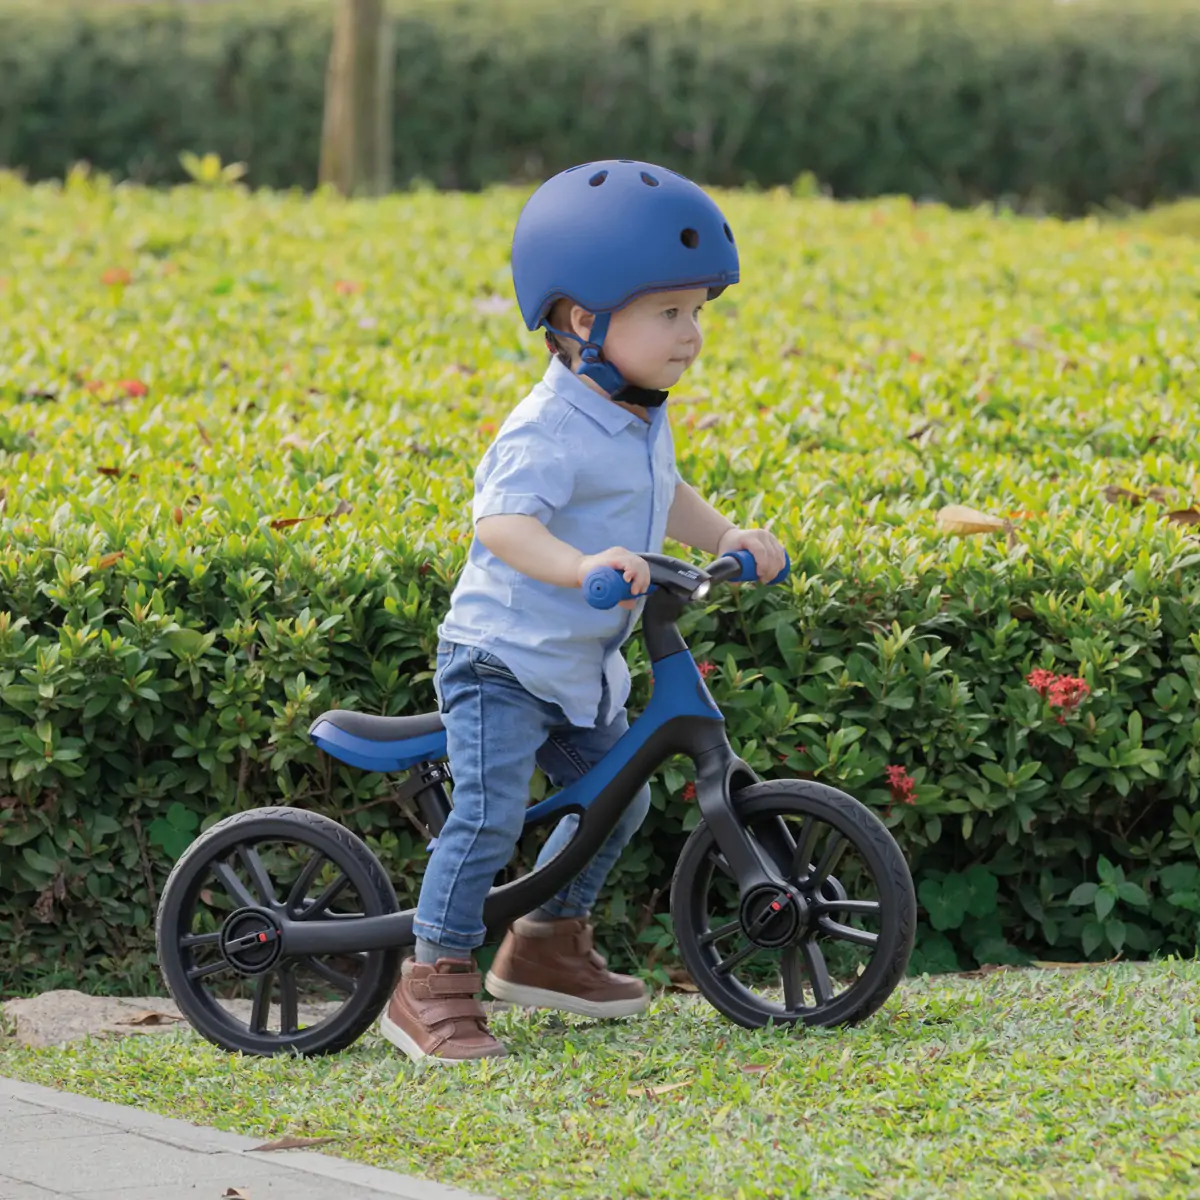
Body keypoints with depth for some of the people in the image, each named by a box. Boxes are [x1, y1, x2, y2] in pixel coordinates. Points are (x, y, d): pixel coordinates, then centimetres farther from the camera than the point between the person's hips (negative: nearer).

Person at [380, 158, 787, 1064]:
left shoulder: (643, 423, 6)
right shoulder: (550, 430, -23)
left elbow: (667, 496, 24)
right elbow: (502, 523, -36)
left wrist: (726, 536, 8)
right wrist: (579, 564, -51)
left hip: (581, 670, 9)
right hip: (502, 658, -9)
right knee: (488, 814, -18)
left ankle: (547, 947, 36)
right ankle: (433, 985, -10)